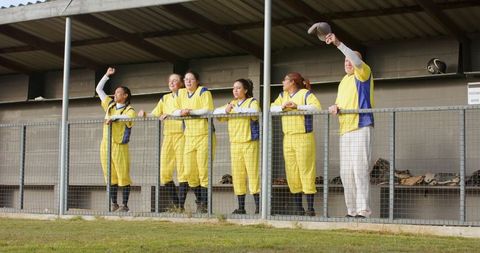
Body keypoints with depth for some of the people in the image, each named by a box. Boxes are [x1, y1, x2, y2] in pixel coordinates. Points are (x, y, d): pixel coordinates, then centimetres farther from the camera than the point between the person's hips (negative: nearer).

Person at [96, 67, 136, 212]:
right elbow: (98, 89, 24)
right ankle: (114, 204, 10)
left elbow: (129, 116, -26)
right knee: (110, 176, 6)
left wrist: (113, 117, -27)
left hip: (119, 145, -6)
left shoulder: (129, 110, -1)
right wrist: (107, 75, 20)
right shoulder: (110, 105, 17)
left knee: (123, 176, -5)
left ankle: (125, 205, -2)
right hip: (106, 144, 6)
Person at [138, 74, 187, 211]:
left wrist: (170, 114, -21)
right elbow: (155, 114, 15)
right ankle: (174, 203, 12)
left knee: (182, 171, -7)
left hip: (181, 135, -6)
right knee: (164, 171, 2)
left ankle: (181, 205, -5)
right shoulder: (165, 98, 20)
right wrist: (145, 114, -4)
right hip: (167, 136, 6)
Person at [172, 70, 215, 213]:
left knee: (203, 170, -7)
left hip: (204, 136, -6)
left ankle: (204, 204, -2)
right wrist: (180, 112, -6)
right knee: (189, 171, 4)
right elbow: (177, 111, 17)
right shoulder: (181, 93, 15)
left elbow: (208, 110, -14)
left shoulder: (204, 92, -3)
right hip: (189, 137, 6)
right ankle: (198, 201, 17)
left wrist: (190, 111, -17)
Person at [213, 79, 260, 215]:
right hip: (235, 143, 6)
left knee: (253, 173, -9)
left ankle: (258, 206, -7)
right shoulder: (231, 104, 20)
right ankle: (241, 207, 8)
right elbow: (215, 112, 13)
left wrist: (236, 109, -18)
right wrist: (225, 110, -7)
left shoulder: (252, 101, 1)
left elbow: (254, 113, -20)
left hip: (249, 142, -6)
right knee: (237, 174, 4)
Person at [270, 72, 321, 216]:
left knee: (306, 172, -7)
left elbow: (317, 107, -18)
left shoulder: (306, 94, -2)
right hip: (288, 138, 6)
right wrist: (282, 107, -9)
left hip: (303, 138, -6)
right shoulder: (283, 95, 18)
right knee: (292, 173, 6)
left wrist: (297, 106, -23)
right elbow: (271, 108, 9)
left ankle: (310, 209, -4)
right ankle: (298, 208, 12)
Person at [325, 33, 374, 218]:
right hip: (345, 129, 8)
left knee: (360, 168, -13)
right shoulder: (343, 82, 22)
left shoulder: (363, 75, 1)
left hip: (361, 127, -8)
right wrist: (335, 108, 1)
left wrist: (338, 44, -28)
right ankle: (351, 210, 13)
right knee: (346, 172, 7)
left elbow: (357, 61, -20)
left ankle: (363, 210, -13)